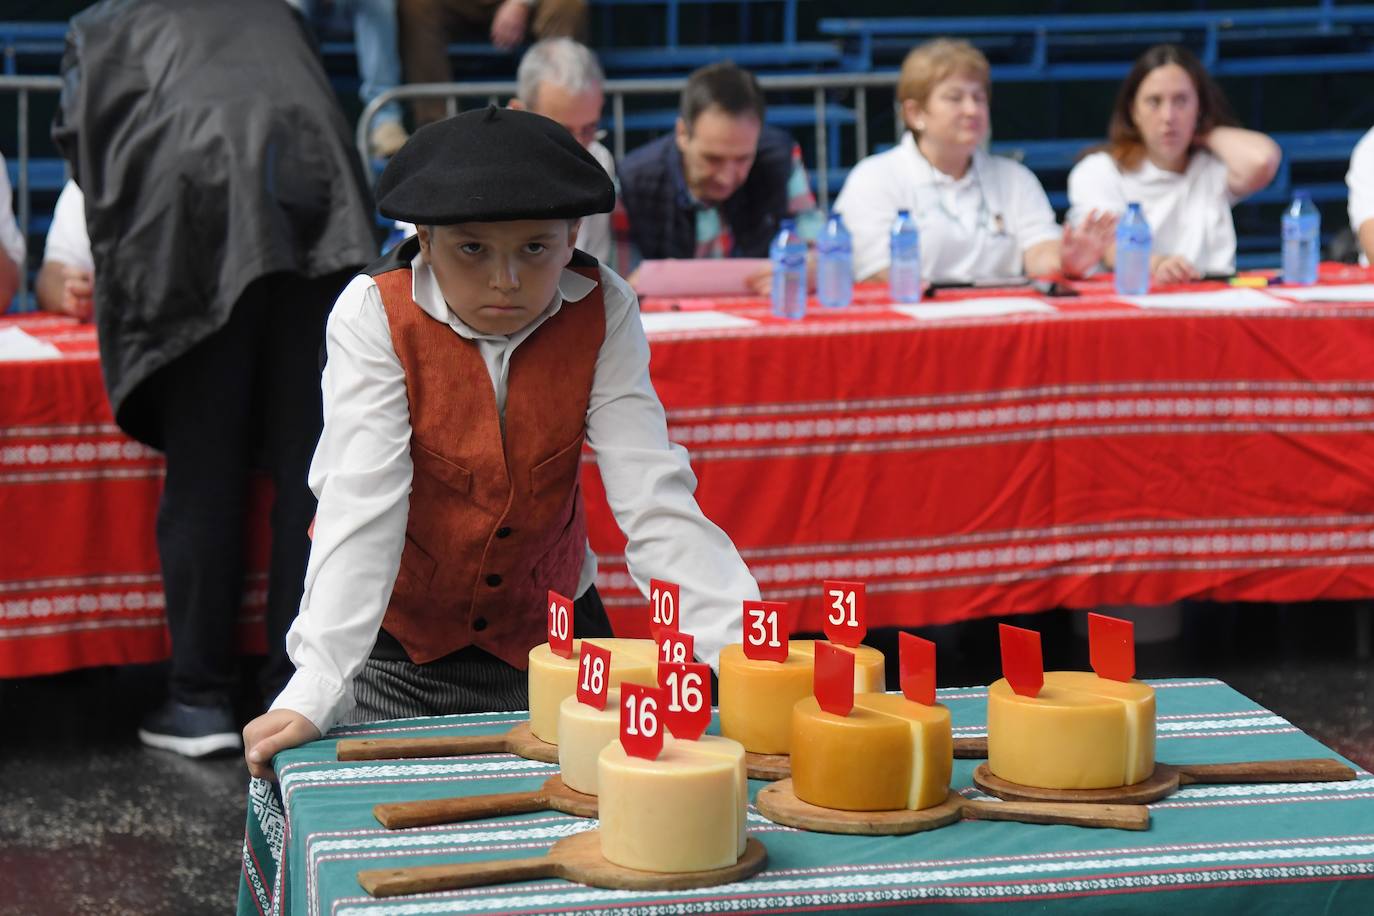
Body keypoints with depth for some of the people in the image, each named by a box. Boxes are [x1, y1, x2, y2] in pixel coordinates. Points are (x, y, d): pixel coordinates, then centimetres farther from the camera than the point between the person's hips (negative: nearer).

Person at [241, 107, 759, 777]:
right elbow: (361, 509, -27)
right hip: (394, 639, -2)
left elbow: (654, 500, -20)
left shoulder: (601, 314, -14)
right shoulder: (375, 314, -20)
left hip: (550, 630, 2)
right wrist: (311, 695, -39)